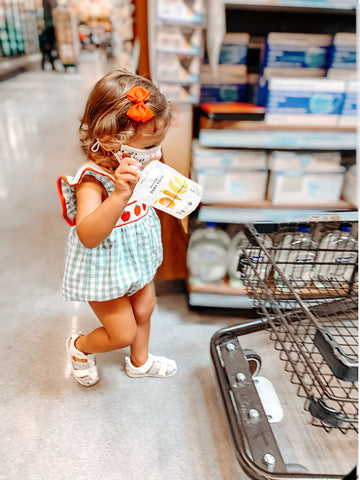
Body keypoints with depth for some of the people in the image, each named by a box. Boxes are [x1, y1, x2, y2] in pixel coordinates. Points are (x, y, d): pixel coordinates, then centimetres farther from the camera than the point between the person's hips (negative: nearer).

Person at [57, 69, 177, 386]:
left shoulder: (134, 167, -8)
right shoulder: (93, 180, -33)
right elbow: (88, 236, -48)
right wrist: (120, 194, -59)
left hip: (135, 260, 8)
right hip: (104, 271, -8)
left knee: (144, 310, 23)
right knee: (123, 333, 6)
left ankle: (140, 362, 52)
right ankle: (79, 347, 40)